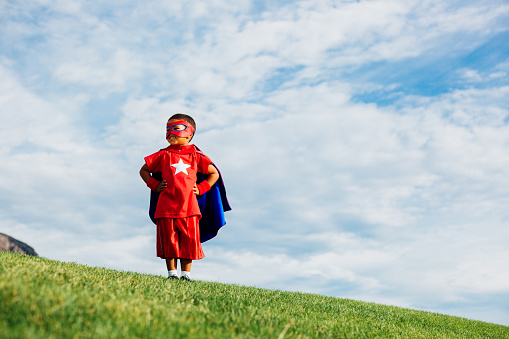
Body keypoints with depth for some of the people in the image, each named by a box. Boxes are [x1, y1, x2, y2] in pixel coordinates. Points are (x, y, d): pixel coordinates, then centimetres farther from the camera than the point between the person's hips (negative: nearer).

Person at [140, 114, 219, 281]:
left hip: (188, 207, 0)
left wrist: (201, 188, 5)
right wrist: (154, 185, 6)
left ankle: (186, 273, 9)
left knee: (189, 241, 0)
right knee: (169, 241, 2)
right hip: (166, 207, 1)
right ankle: (172, 273, 12)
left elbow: (214, 174, 15)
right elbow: (143, 170, 19)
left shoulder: (196, 156, 8)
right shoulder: (163, 155, 9)